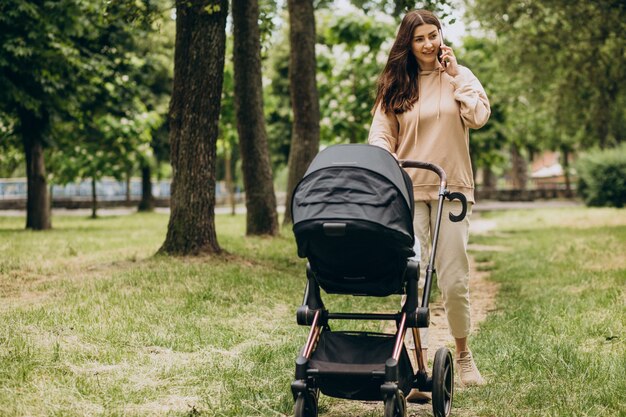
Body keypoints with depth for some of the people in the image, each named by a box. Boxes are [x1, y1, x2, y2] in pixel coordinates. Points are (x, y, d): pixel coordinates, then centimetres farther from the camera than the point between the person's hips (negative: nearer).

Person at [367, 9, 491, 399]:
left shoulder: (459, 76, 9)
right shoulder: (395, 84, 9)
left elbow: (479, 116, -7)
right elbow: (381, 133, 4)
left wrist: (454, 75, -5)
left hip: (451, 190, 0)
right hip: (408, 191, 0)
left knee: (454, 281, 0)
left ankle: (464, 355, 22)